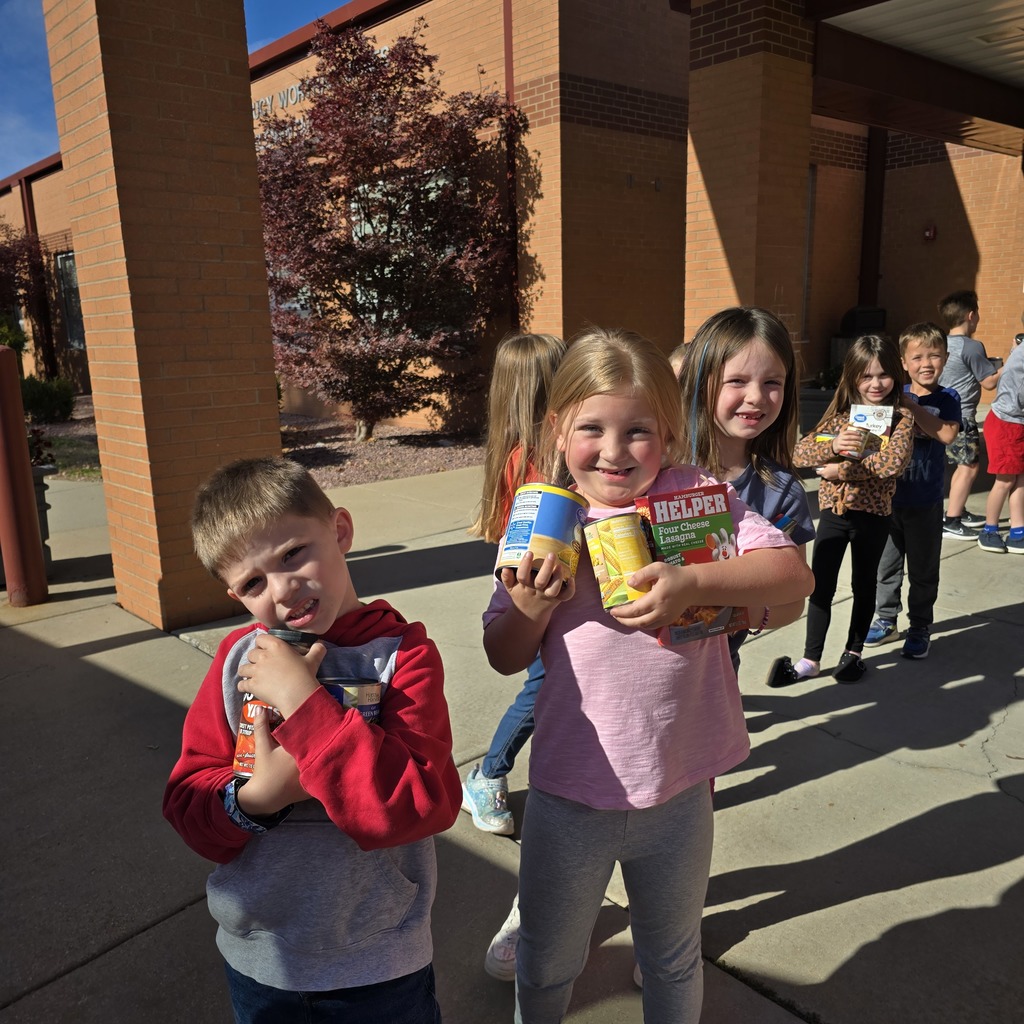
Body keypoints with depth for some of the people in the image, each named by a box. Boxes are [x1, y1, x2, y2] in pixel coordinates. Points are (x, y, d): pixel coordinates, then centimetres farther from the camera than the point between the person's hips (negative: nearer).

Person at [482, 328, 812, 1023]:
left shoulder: (694, 496, -9)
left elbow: (794, 574, -17)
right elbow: (505, 658, 1)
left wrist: (692, 583, -31)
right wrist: (528, 611, -20)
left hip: (677, 790, 0)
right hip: (570, 793, 1)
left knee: (674, 963, 27)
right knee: (547, 968, 24)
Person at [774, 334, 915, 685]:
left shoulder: (901, 417, -5)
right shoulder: (840, 414, 5)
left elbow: (895, 461, -23)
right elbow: (799, 453, -3)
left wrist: (843, 471, -20)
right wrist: (833, 445, -21)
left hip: (872, 514, -2)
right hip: (833, 511, 2)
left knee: (863, 585, 14)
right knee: (820, 586, 4)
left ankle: (854, 652, 31)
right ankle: (810, 659, 15)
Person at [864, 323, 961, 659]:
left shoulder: (946, 399, -4)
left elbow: (947, 433, -23)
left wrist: (911, 406, -24)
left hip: (925, 502, -2)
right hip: (888, 495, 2)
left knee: (923, 570, 10)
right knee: (886, 564, 14)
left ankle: (920, 628, 25)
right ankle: (886, 619, 31)